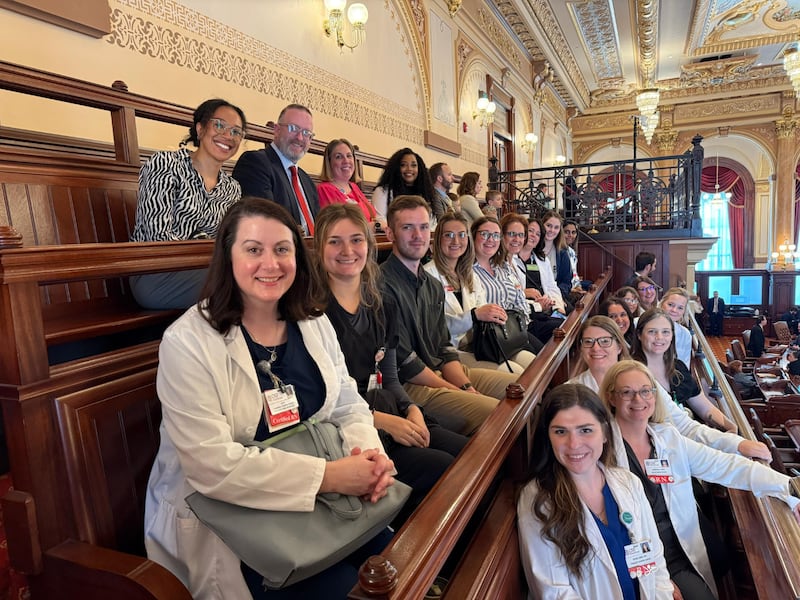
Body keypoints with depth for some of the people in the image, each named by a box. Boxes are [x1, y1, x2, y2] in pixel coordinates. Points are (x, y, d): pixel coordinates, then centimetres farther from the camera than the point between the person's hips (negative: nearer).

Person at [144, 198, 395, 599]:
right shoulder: (188, 342, -18)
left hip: (311, 502, 5)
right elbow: (213, 466, -24)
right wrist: (329, 475, -26)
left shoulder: (314, 323, 1)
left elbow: (349, 408, 5)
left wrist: (370, 456, -17)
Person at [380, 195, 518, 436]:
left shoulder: (433, 285, 13)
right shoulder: (383, 285, -17)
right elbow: (404, 362, -17)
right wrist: (459, 392, -12)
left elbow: (445, 348, 12)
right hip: (408, 384, -9)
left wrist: (467, 386, -5)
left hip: (442, 371, 9)